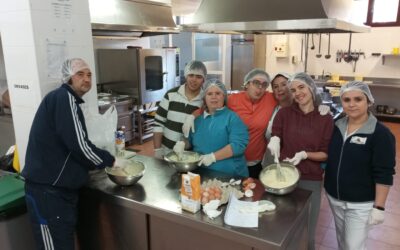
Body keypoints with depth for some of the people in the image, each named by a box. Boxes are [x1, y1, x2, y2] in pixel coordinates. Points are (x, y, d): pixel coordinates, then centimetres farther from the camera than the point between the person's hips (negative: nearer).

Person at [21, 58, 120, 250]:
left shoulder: (66, 99, 17)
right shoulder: (64, 98, -15)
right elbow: (79, 146, -22)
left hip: (59, 187, 10)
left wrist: (104, 160, 13)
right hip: (48, 189, -10)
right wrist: (111, 161, -9)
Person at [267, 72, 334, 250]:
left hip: (311, 181, -1)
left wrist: (305, 155, -20)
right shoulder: (284, 113, -2)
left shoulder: (326, 119, -5)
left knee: (307, 232, 13)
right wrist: (274, 140, -18)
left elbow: (326, 154, -4)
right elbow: (274, 139, 4)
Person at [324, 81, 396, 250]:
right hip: (334, 197, 5)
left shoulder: (381, 134, -16)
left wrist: (379, 207, -15)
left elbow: (384, 174, -14)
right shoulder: (337, 126, -1)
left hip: (360, 204, -5)